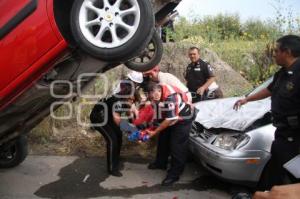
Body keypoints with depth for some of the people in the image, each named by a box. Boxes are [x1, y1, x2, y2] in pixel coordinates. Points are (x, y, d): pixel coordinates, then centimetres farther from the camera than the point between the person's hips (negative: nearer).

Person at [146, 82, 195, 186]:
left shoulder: (170, 97, -39)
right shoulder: (154, 92, -16)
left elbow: (169, 119, -29)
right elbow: (156, 108, 3)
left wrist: (154, 132, -22)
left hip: (182, 119, -8)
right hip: (169, 118, 8)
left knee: (177, 147, -8)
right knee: (163, 140, 18)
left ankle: (174, 174, 4)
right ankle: (160, 163, 38)